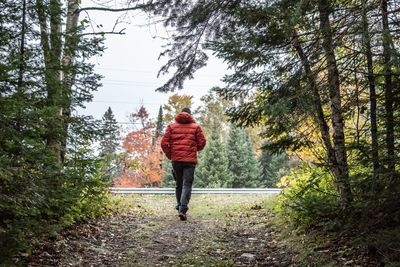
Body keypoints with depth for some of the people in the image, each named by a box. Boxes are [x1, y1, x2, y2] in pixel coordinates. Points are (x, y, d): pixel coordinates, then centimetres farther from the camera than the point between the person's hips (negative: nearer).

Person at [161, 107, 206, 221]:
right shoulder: (196, 126, 3)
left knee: (179, 185, 17)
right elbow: (202, 142, 1)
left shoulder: (171, 126, 6)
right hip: (190, 160, -2)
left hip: (176, 160, 2)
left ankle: (180, 207, 24)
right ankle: (183, 209, -17)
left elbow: (164, 143, -1)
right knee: (187, 185, -3)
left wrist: (169, 155, 11)